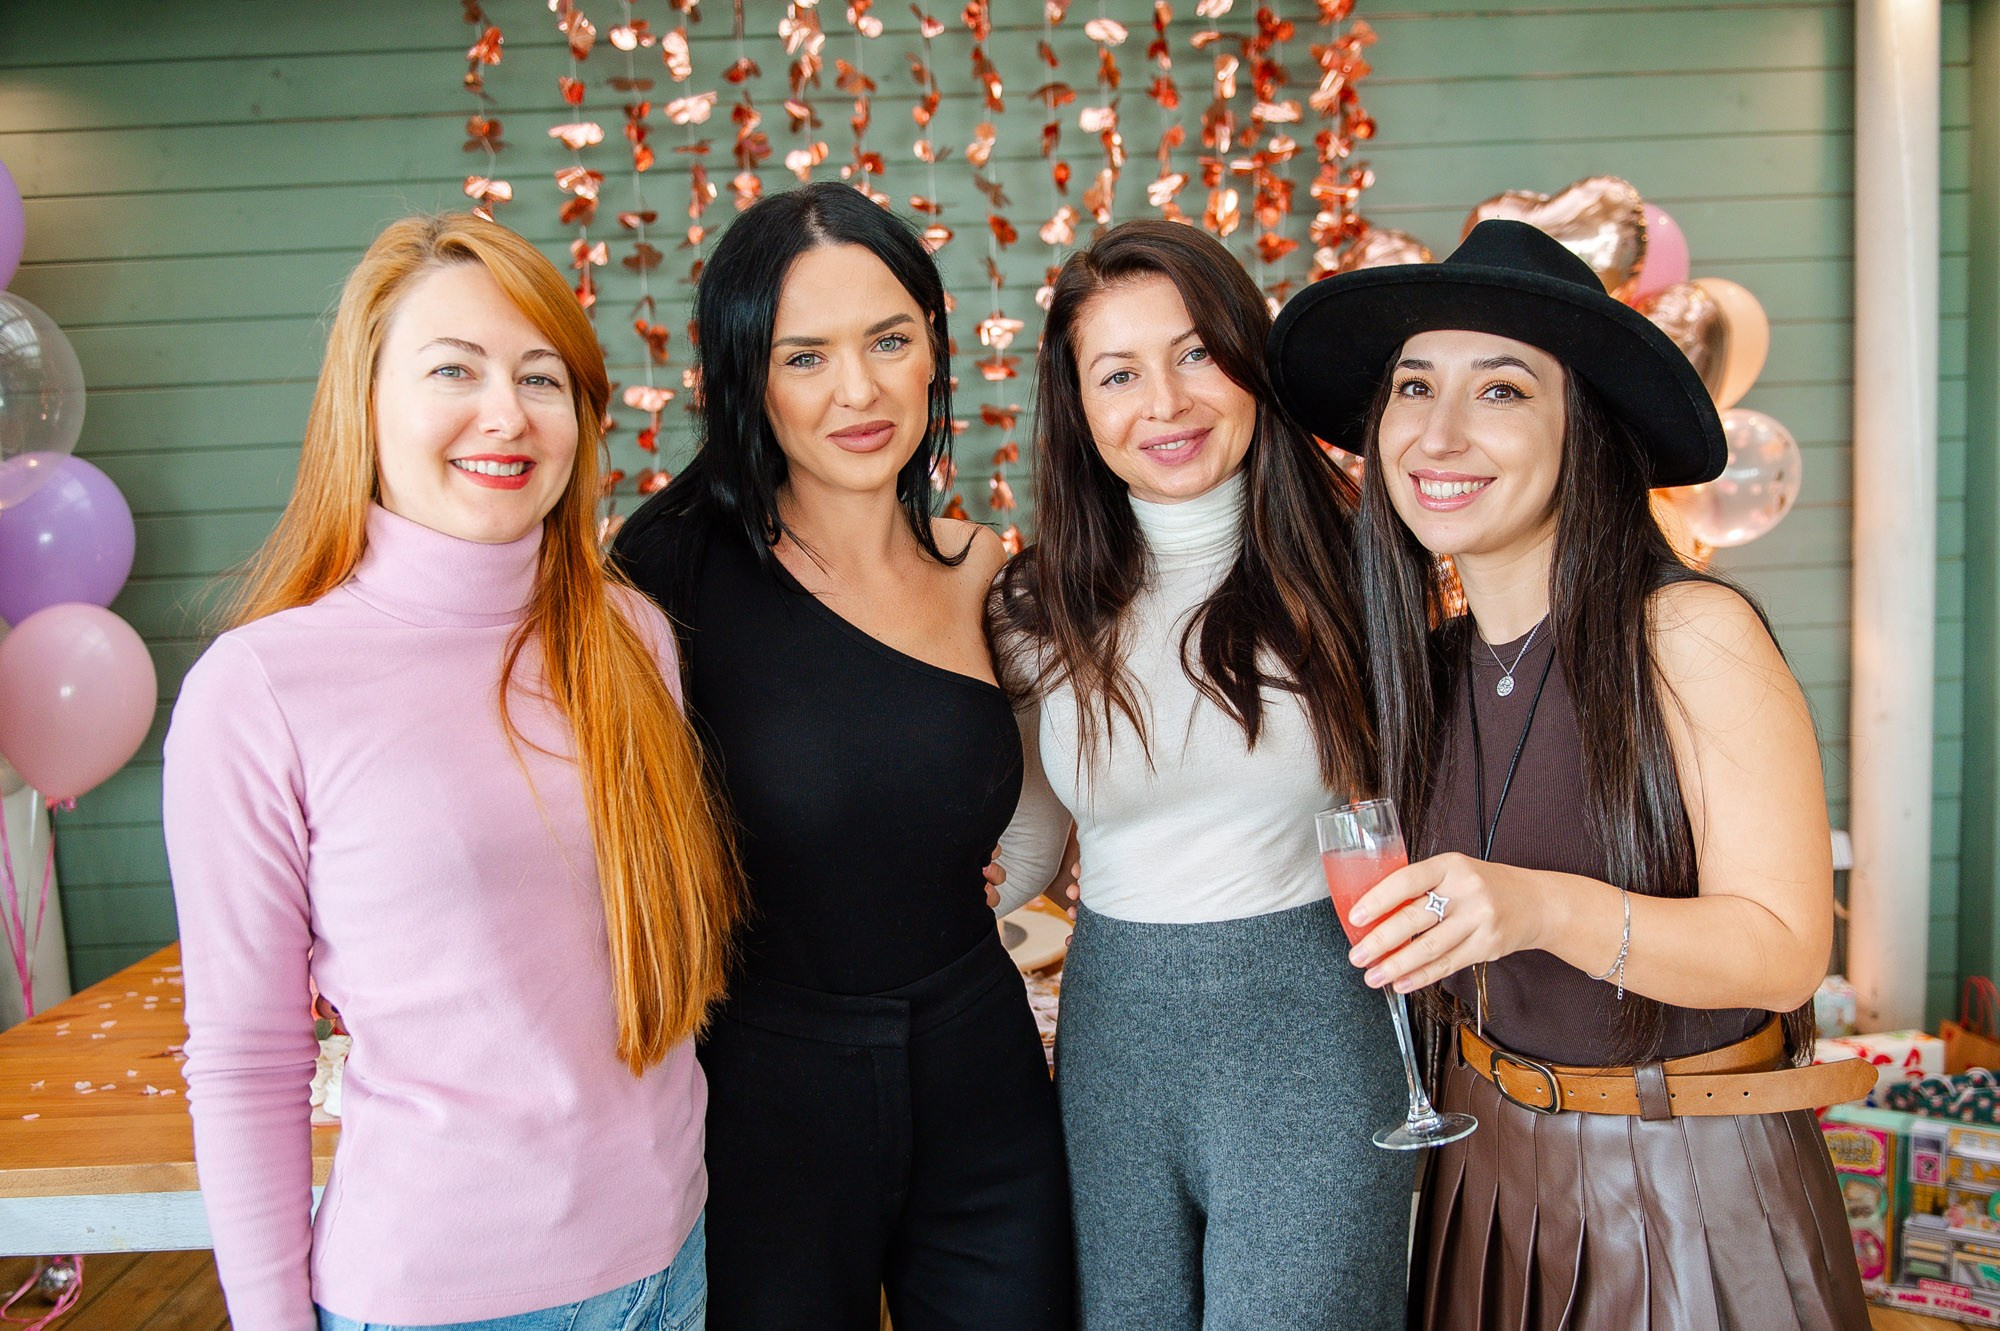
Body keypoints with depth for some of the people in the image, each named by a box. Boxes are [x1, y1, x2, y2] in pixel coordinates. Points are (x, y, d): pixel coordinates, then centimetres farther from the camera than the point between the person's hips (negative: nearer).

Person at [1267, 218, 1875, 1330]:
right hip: (1490, 1151, 5)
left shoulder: (1694, 635, -19)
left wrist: (1544, 908, -34)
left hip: (1691, 1170, -5)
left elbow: (1784, 949, -20)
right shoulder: (1432, 663, -2)